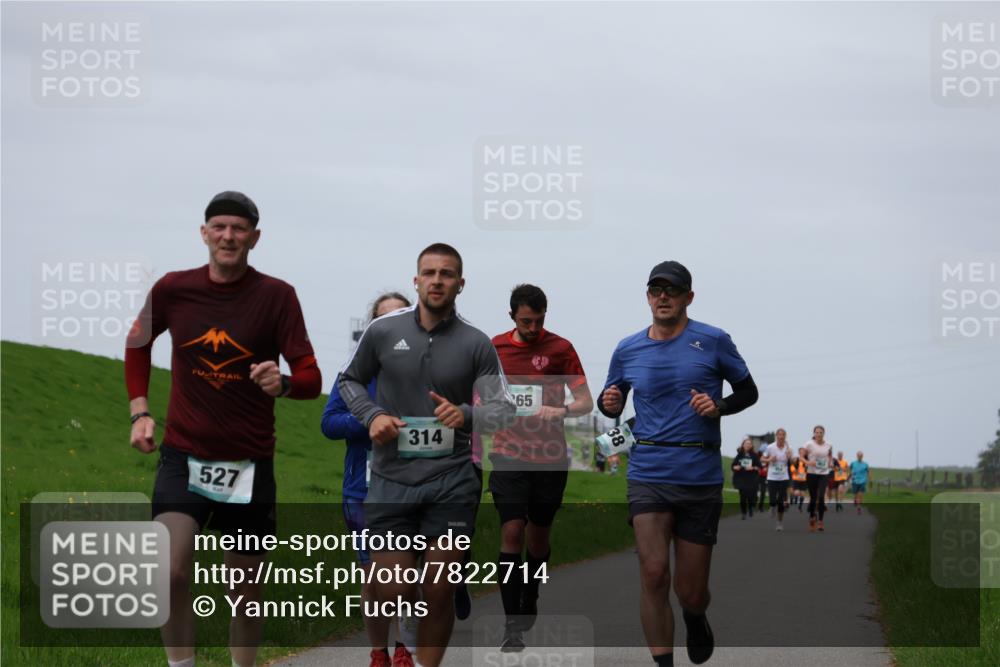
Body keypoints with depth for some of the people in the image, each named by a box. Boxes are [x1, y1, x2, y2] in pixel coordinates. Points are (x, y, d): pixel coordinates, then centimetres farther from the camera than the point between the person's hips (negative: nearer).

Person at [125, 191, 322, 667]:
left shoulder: (276, 296, -8)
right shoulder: (172, 289, -2)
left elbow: (311, 380, -11)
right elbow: (138, 343, 18)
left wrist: (283, 383, -33)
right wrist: (139, 411, 9)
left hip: (249, 462, 0)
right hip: (184, 455, 0)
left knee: (246, 590, 10)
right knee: (172, 571, -20)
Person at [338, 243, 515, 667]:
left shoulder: (476, 344, 0)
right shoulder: (382, 331, 1)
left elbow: (504, 409, 0)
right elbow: (349, 380, 15)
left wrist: (466, 414, -21)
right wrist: (371, 415, -5)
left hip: (451, 481, 0)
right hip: (392, 478, 0)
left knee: (439, 593, 1)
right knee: (392, 595, -4)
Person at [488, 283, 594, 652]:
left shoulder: (560, 348, -2)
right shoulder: (494, 348, 4)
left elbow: (586, 401, -2)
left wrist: (560, 411, -21)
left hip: (551, 458, 0)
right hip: (509, 456, 0)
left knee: (539, 535, 11)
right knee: (512, 532, -11)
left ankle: (529, 603, 35)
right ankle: (512, 625, -11)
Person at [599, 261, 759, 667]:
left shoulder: (713, 341, 0)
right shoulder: (627, 350, 7)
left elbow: (748, 392, 9)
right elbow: (611, 404, 20)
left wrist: (718, 407, -11)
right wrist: (608, 403, -4)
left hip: (701, 477, -1)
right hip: (648, 476, 1)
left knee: (691, 591, 5)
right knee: (653, 574, -16)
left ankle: (695, 619, 42)